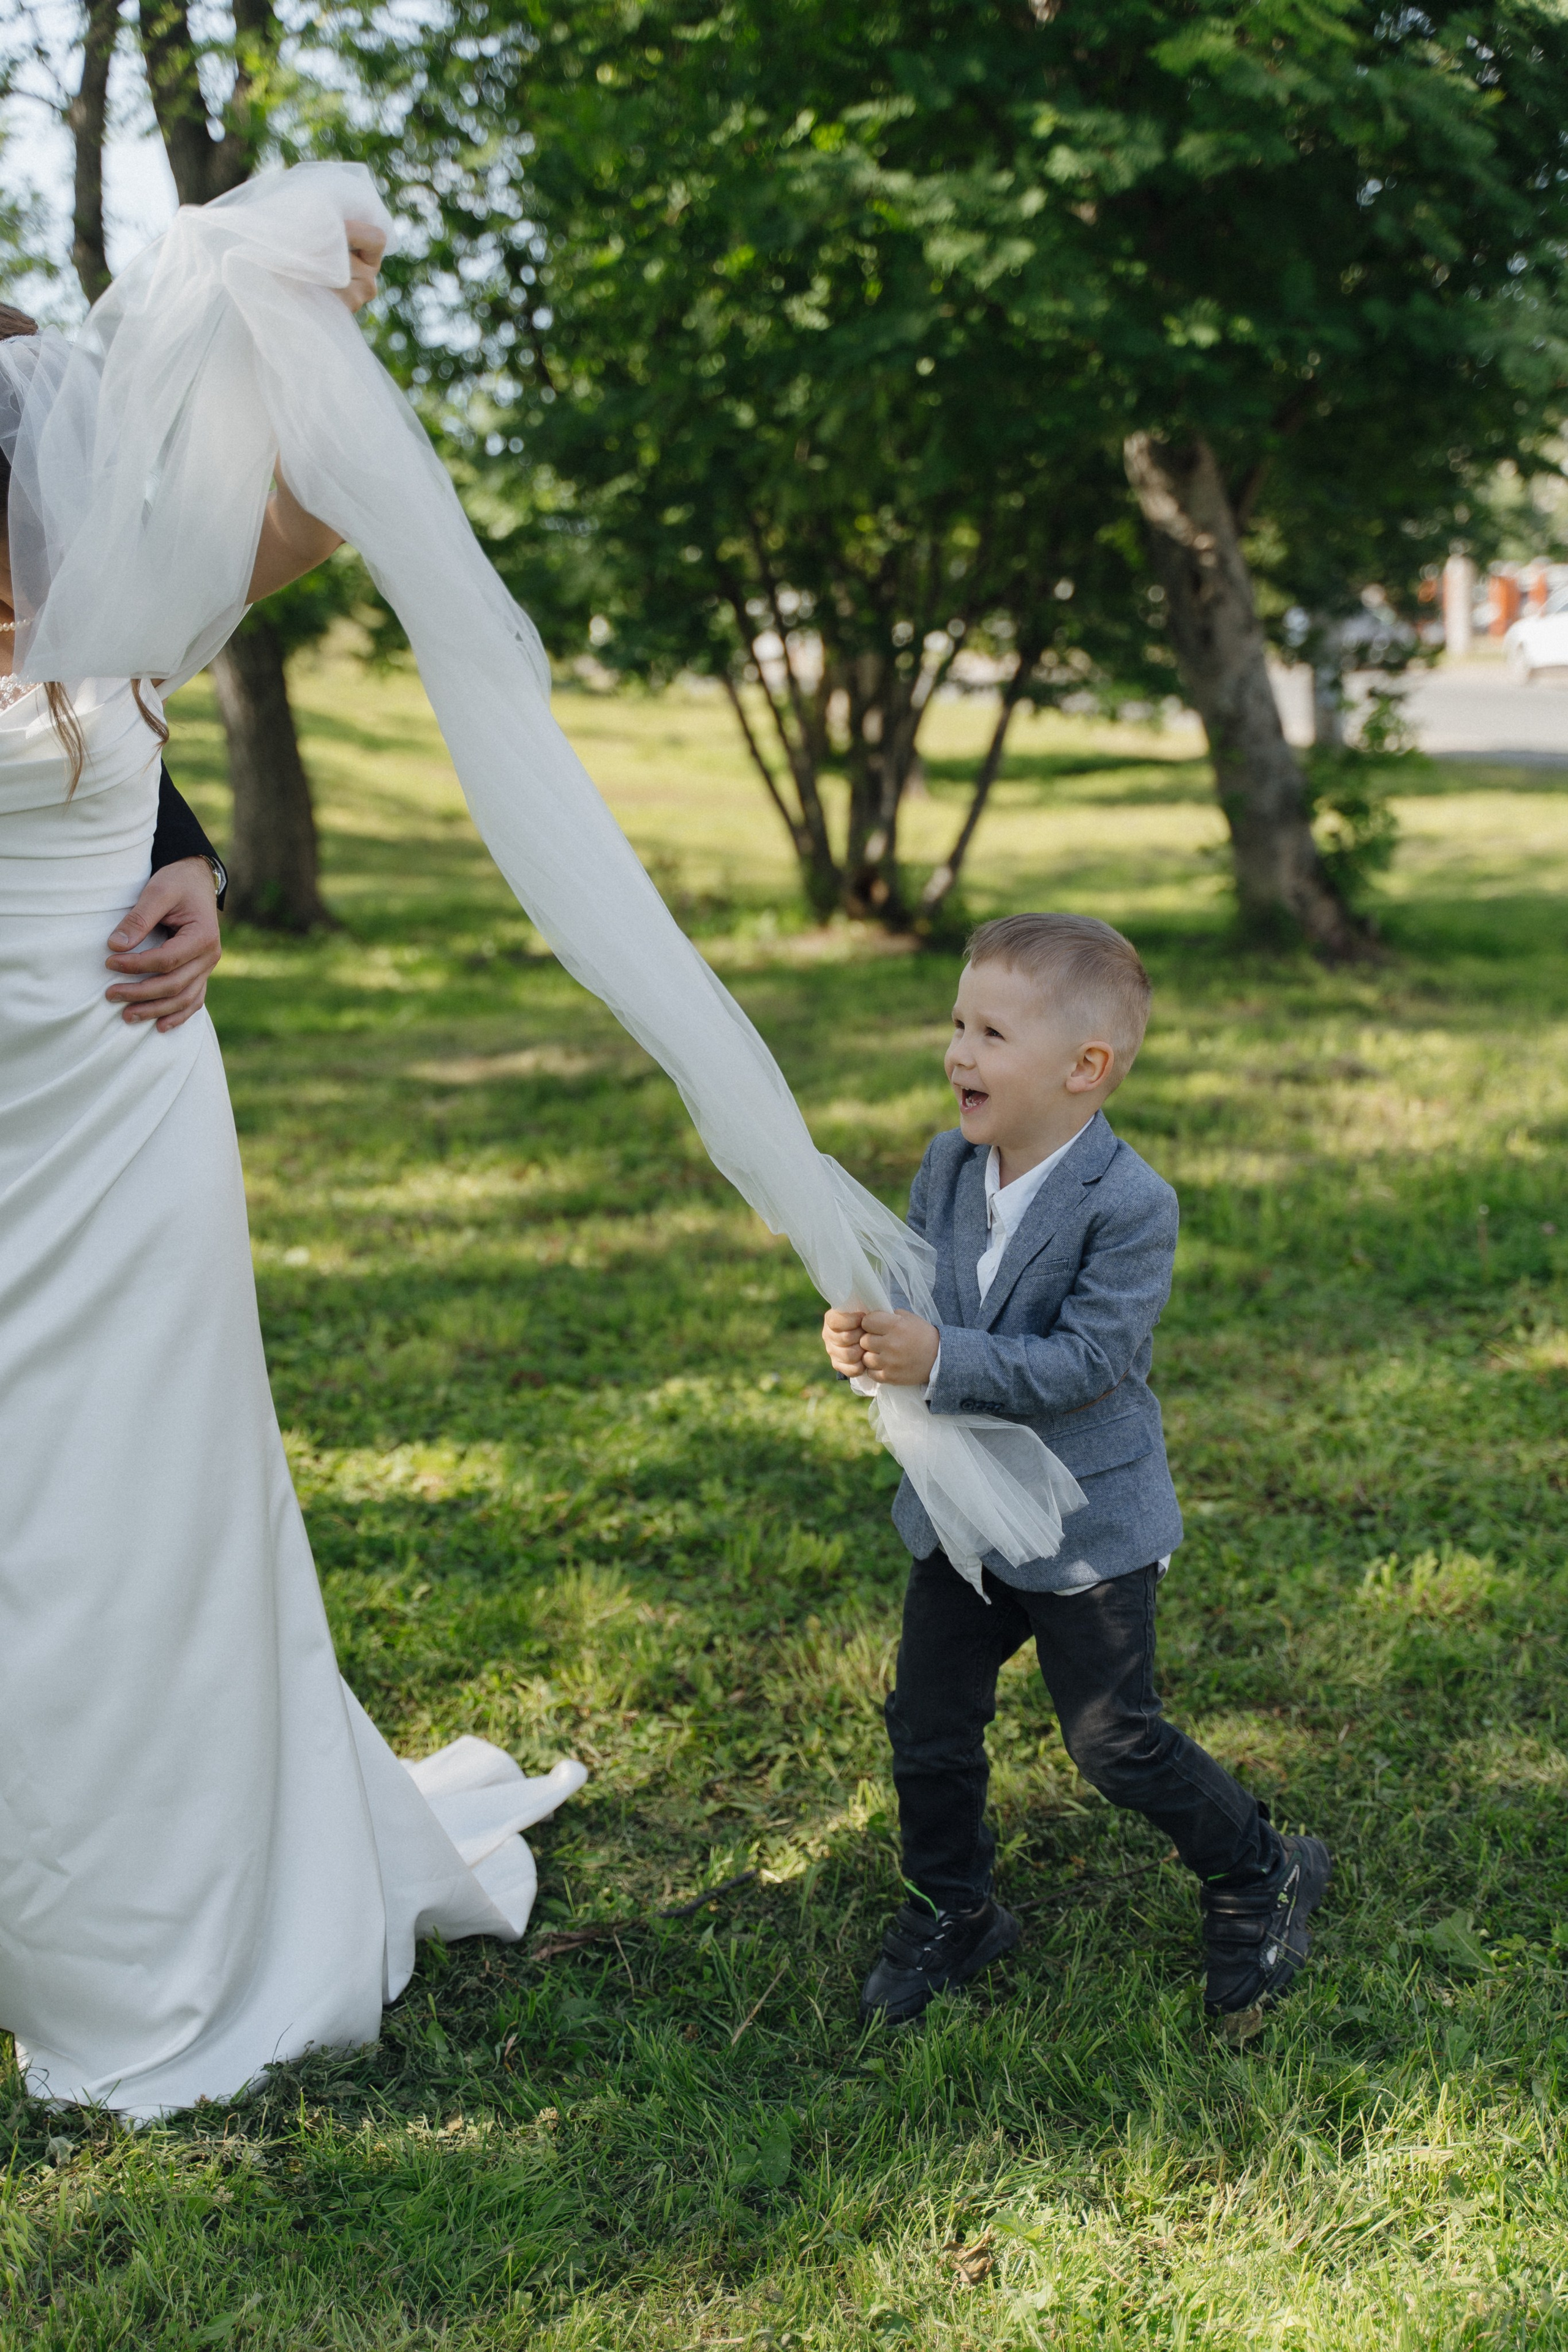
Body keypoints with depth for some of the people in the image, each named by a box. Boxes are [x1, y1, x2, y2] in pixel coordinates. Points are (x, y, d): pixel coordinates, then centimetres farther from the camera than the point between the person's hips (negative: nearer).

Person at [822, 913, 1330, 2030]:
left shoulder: (1130, 1203, -22)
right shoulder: (946, 1167, -2)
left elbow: (1089, 1361, -27)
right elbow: (916, 1299, 3)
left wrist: (942, 1360, -34)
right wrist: (867, 1337, -21)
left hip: (1088, 1528, -6)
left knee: (1116, 1742, 5)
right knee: (929, 1728, 12)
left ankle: (1262, 1874, 31)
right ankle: (953, 1912, 35)